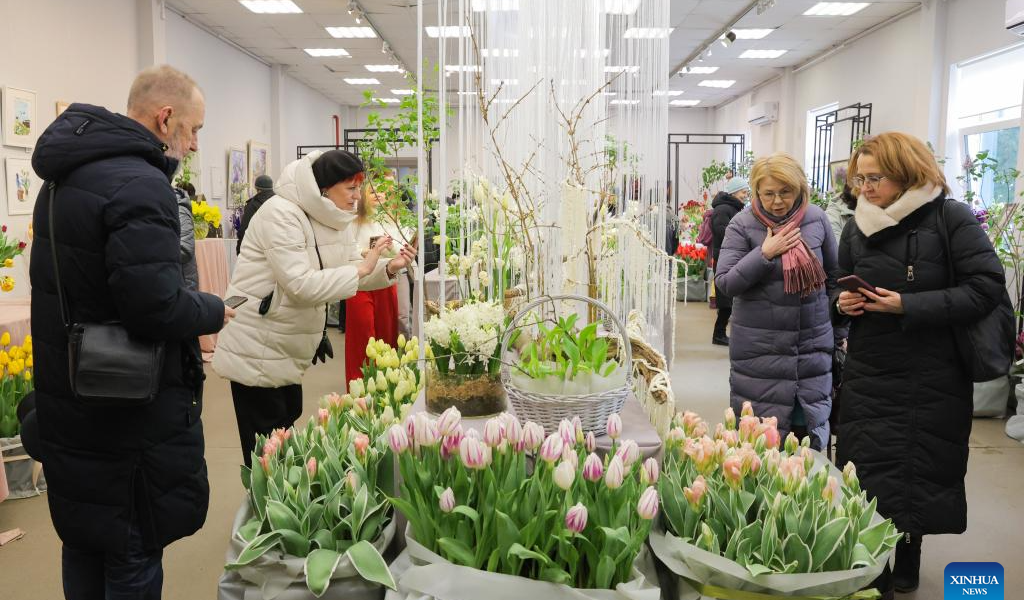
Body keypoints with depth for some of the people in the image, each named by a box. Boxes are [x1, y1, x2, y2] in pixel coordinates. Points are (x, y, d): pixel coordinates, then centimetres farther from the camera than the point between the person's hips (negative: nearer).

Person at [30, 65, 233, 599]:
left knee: (83, 544, 22)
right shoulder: (139, 184, -21)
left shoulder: (66, 175, 10)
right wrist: (215, 311, -9)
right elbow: (156, 305, -28)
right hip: (130, 414, -9)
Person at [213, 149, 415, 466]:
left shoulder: (334, 218, 5)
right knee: (266, 443, 0)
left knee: (289, 416, 19)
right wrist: (361, 268, -29)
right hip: (255, 346, -9)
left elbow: (349, 272, 9)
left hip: (287, 344, 9)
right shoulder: (281, 213, -24)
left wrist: (388, 268, -9)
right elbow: (301, 285, -33)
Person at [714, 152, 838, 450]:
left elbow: (834, 275, 15)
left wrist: (839, 329, 17)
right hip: (759, 347, -3)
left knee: (811, 428, 12)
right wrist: (765, 253, -19)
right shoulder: (742, 225, -7)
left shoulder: (816, 219, 2)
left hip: (813, 344, 3)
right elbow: (724, 283, -12)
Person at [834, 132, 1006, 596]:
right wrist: (842, 304, -5)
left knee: (918, 474, 7)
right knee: (865, 473, 5)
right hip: (868, 375, 4)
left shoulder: (951, 219, -9)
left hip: (932, 379, -4)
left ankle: (904, 558, 28)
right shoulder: (857, 228, 8)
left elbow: (987, 288, -14)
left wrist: (909, 306, -22)